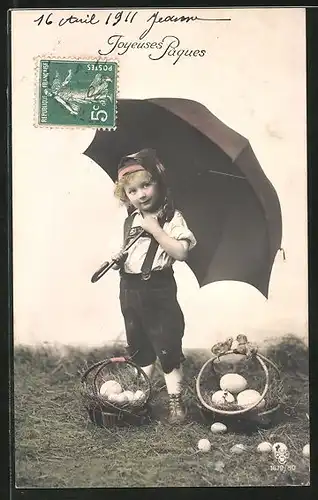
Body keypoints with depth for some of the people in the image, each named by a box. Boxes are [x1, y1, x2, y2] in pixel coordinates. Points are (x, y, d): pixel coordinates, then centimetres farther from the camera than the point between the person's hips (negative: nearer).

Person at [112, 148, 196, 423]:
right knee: (138, 346, 16)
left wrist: (155, 229, -23)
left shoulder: (172, 217, -9)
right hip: (130, 289, 6)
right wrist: (119, 258, 0)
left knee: (167, 345, 0)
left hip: (158, 289, -6)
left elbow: (181, 251, -21)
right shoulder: (130, 220, 10)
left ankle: (176, 400, 14)